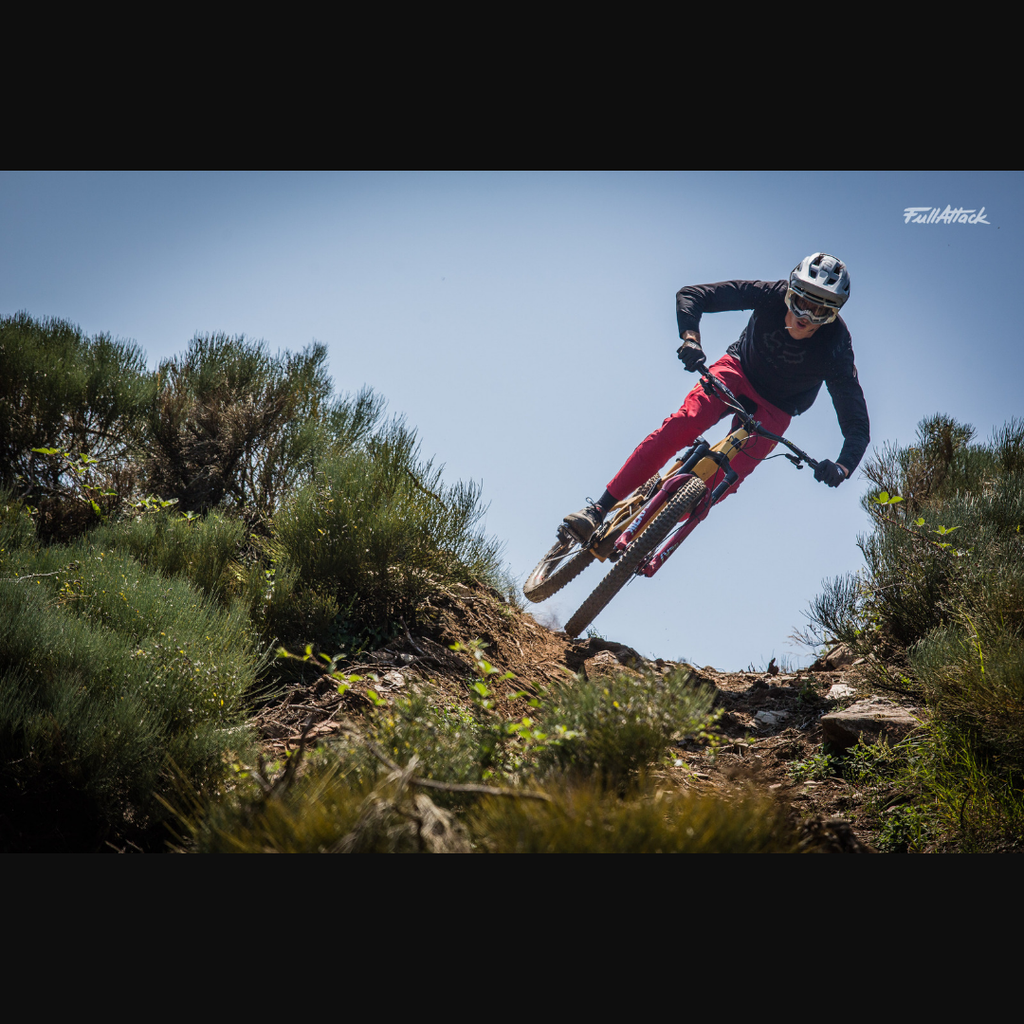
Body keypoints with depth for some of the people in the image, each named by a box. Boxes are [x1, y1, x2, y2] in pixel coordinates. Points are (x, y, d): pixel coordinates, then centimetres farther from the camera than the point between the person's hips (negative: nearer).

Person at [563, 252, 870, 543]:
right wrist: (690, 338, -42)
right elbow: (689, 295, -22)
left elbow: (857, 425, -27)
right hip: (740, 371, 0)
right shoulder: (771, 295, -25)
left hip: (775, 409, 0)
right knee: (683, 424, -26)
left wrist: (843, 466, -47)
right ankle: (599, 508, -24)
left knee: (725, 479, -20)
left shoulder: (836, 349, -28)